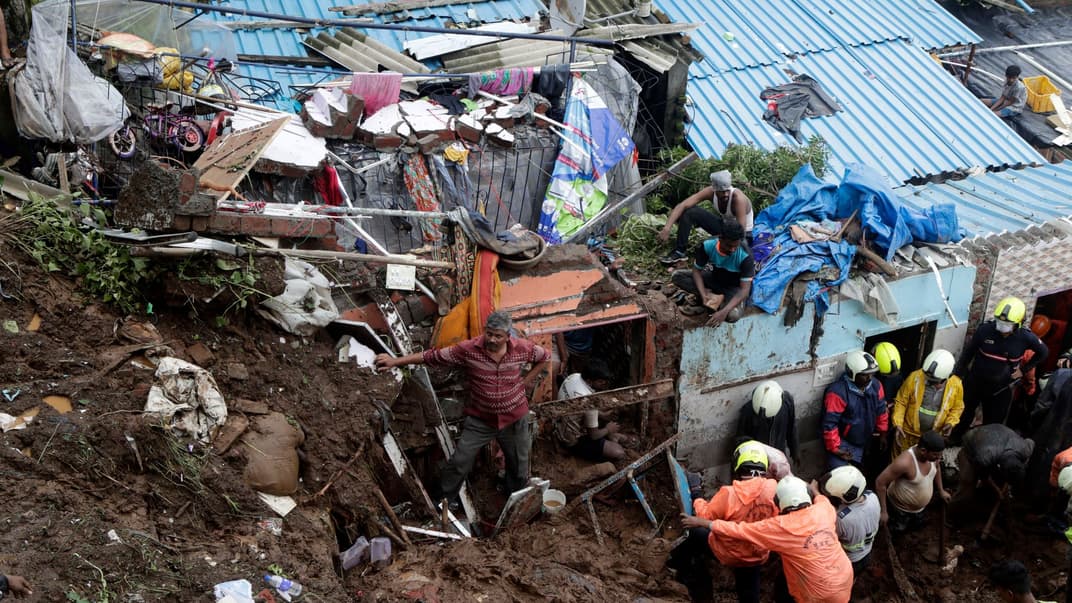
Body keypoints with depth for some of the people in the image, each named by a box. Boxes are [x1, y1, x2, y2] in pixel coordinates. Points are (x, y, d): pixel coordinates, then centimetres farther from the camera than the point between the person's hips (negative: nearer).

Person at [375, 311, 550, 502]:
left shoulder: (522, 348, -16)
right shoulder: (468, 349, -21)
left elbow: (545, 357, 4)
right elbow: (433, 356, -17)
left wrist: (526, 380, -1)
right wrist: (395, 361, -17)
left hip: (514, 419, 1)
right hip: (480, 419, -1)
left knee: (519, 465, 18)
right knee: (459, 463, 0)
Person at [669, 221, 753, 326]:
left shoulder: (745, 256, -32)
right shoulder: (707, 246, -24)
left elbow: (744, 289, -32)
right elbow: (697, 270, -12)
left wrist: (724, 311, -43)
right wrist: (703, 295, -29)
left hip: (734, 287, -4)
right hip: (714, 278, 4)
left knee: (733, 315, -36)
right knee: (677, 276, -16)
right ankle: (712, 296, -18)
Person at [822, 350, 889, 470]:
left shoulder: (875, 385, -7)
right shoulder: (838, 392, -29)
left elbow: (881, 411, 9)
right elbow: (830, 424, -26)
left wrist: (882, 433, 14)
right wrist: (835, 448, -21)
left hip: (864, 442, 7)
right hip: (843, 443, -7)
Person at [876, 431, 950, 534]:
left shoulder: (932, 455, -20)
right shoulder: (904, 462, -41)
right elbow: (880, 482, -33)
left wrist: (941, 491, 15)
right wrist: (883, 511, -28)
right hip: (900, 509, -6)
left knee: (917, 526, 27)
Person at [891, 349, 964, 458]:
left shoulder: (956, 385, -16)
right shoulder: (915, 377, -22)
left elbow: (957, 407, 2)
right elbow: (901, 402, -10)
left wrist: (950, 423, -16)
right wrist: (898, 425, -19)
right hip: (908, 434, -1)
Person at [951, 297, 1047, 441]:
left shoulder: (1026, 338, -19)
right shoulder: (985, 329, -21)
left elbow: (1043, 353, 2)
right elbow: (968, 353, -7)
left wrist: (1023, 369, -2)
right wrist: (957, 375, -3)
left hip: (1001, 388, -1)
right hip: (974, 382, 1)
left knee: (993, 423, 12)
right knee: (963, 415, 20)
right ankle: (953, 441, 42)